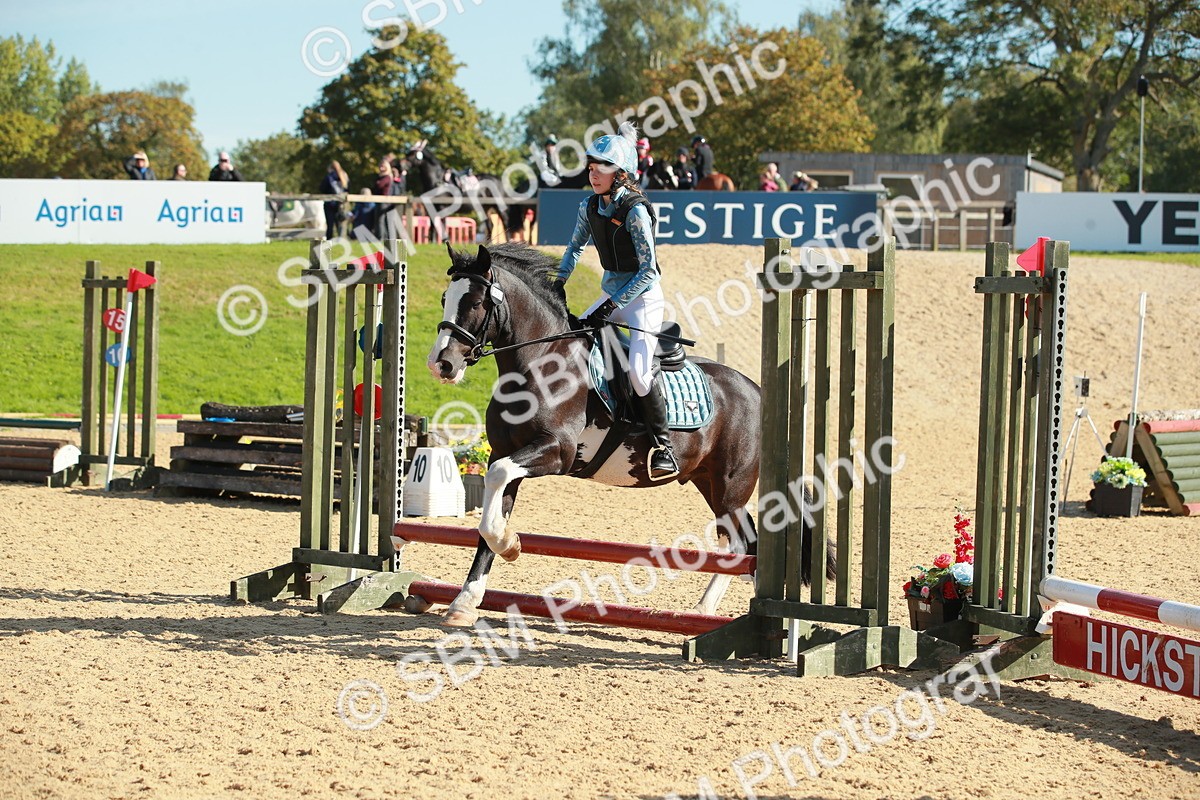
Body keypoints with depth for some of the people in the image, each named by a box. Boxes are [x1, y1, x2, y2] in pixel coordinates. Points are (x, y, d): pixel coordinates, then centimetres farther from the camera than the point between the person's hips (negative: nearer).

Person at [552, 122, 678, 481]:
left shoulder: (635, 211, -20)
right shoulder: (590, 208, 2)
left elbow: (648, 271, -22)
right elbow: (575, 248, 19)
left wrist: (611, 306, -25)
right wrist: (557, 285, 7)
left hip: (643, 295, -8)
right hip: (611, 291, 8)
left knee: (638, 370, -23)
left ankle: (663, 447, -13)